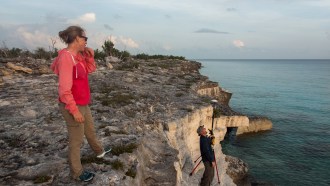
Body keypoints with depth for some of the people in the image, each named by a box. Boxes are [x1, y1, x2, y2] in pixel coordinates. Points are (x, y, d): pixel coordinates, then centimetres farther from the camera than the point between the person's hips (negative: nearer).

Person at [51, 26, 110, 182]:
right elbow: (64, 89, -25)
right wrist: (74, 110, -22)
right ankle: (76, 172, 27)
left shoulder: (78, 56, 4)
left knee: (90, 130, 29)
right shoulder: (66, 57, -23)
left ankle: (99, 152, 53)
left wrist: (90, 56, 1)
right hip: (73, 106, -9)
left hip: (82, 104, 9)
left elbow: (90, 69, 18)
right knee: (77, 140, 7)